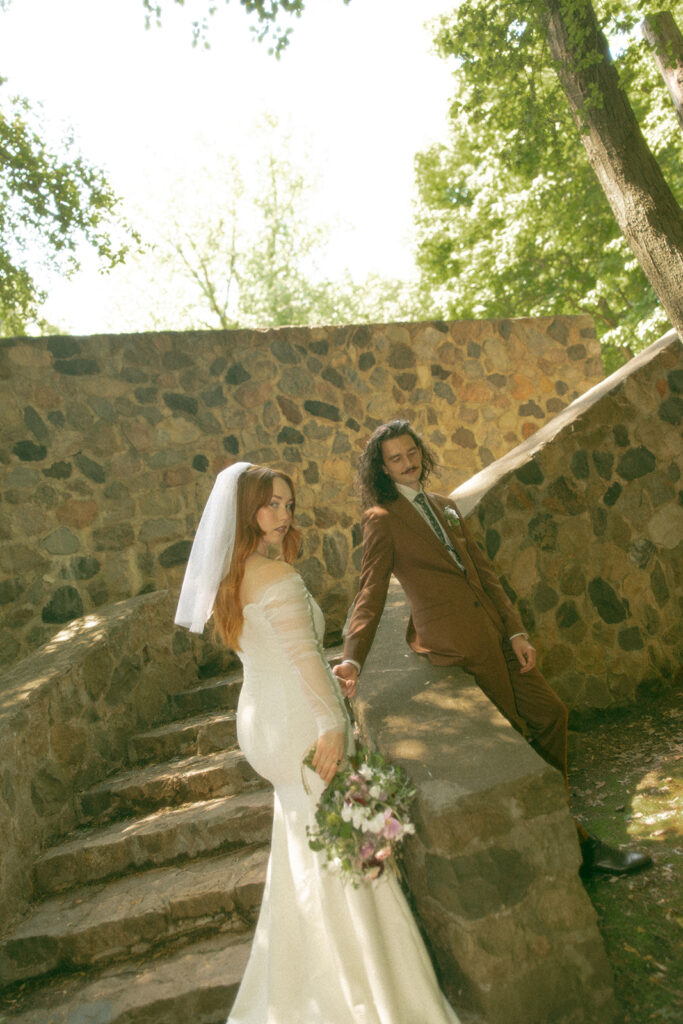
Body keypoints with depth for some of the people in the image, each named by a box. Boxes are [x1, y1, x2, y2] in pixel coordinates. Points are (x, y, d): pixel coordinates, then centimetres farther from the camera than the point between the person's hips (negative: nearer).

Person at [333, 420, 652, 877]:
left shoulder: (445, 506, 16)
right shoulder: (383, 518, -4)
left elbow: (483, 570, 13)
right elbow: (371, 594, -9)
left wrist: (516, 630, 5)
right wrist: (353, 659, -21)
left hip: (491, 628, 7)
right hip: (452, 636, -7)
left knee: (550, 713, 8)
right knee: (515, 734, 0)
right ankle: (575, 841, 18)